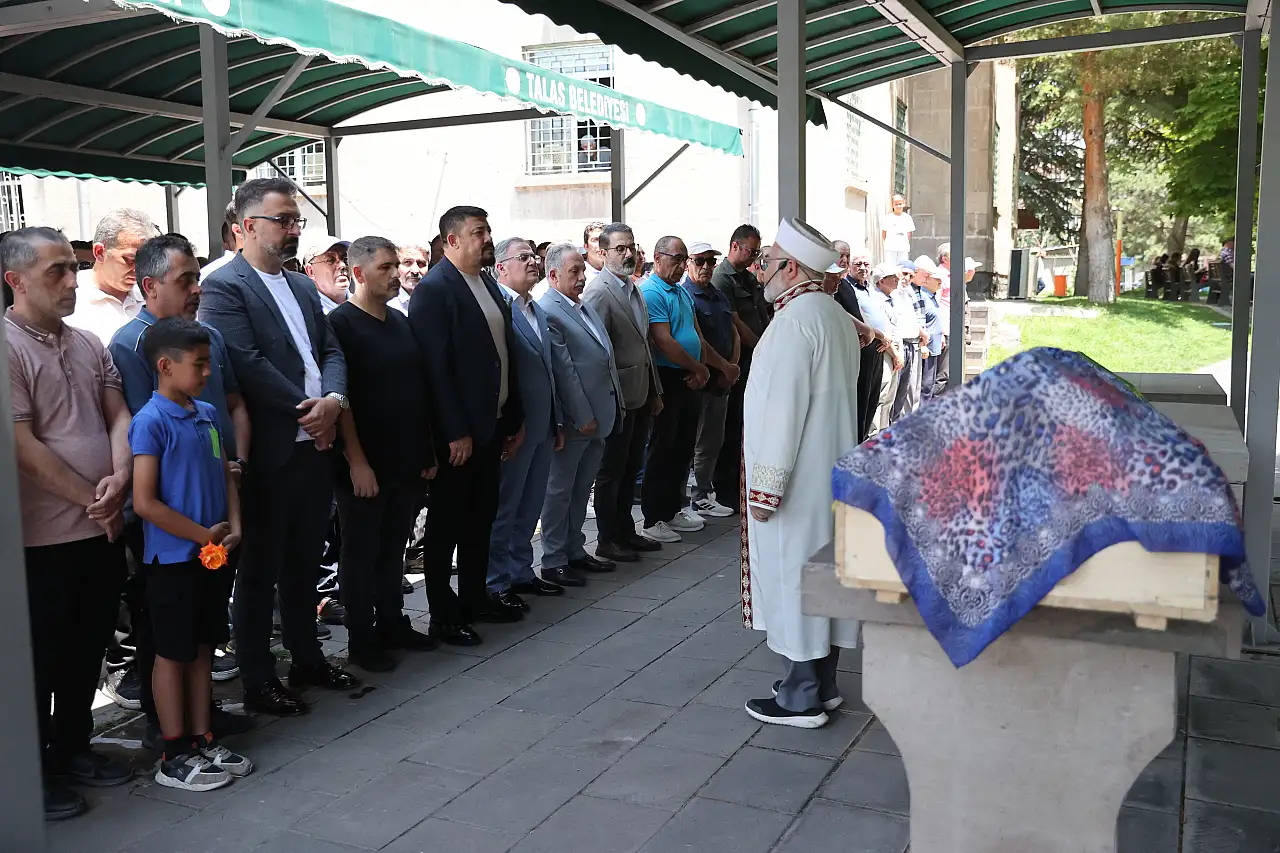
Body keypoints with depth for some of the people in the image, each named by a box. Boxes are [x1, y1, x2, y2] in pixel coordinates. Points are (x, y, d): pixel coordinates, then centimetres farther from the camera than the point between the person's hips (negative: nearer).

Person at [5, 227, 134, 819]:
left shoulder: (88, 345, 9)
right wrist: (91, 501, -13)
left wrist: (119, 476, -12)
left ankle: (73, 747, 34)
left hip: (103, 529, 6)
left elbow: (118, 415, 7)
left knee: (87, 650, 17)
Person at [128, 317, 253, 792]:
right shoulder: (151, 422, -15)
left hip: (213, 555, 7)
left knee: (203, 648, 15)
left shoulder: (207, 414, 7)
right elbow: (145, 502, -19)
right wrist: (204, 535, -13)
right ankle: (175, 757, 16)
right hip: (172, 560, -7)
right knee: (173, 654, 5)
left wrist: (234, 528, -2)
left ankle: (202, 741, 27)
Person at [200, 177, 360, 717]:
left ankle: (307, 660, 32)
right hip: (268, 452, -7)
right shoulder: (224, 286, -9)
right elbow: (248, 364, -19)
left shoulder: (302, 286, 15)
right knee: (259, 571, 6)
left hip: (315, 446, 7)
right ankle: (258, 681, 18)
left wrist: (333, 400, -9)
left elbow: (330, 351, 10)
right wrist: (306, 409, -15)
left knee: (304, 563, 18)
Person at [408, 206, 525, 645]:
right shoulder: (434, 289, -14)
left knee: (481, 517, 17)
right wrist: (455, 432, -21)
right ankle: (443, 616, 15)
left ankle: (475, 598, 31)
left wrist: (515, 419, 13)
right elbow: (435, 366, -19)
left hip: (492, 425, 8)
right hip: (456, 431, -8)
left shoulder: (488, 283, 12)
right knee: (447, 523, 4)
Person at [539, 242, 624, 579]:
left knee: (581, 488, 18)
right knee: (559, 489, 3)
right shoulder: (548, 312, -15)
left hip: (598, 416, 9)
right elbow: (564, 370, -18)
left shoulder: (586, 307, 14)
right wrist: (583, 417, -18)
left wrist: (612, 409, 14)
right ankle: (554, 560, 13)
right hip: (574, 420, -9)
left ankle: (575, 551, 30)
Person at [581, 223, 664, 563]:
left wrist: (655, 391, 18)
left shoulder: (634, 288, 13)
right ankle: (607, 541, 14)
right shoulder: (598, 291, -15)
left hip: (641, 397, 9)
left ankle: (625, 531, 29)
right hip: (617, 399, -8)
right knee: (611, 471, 3)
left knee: (630, 469, 17)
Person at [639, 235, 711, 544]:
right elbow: (664, 342, -20)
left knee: (683, 447, 15)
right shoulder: (651, 292, -13)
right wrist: (699, 368, -11)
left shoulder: (683, 292, 15)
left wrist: (701, 370, -2)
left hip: (688, 380, 9)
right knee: (661, 449, -2)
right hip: (665, 379, -9)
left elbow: (696, 334, 15)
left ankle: (674, 509, 27)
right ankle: (653, 520, 7)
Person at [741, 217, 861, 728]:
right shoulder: (835, 316, 13)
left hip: (795, 479, -9)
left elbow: (783, 409, -22)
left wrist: (765, 488, -19)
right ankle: (822, 684, 25)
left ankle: (802, 698, 7)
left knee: (793, 573, -2)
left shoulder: (795, 321, -18)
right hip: (831, 471, 10)